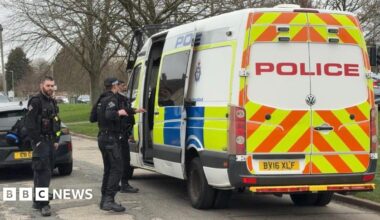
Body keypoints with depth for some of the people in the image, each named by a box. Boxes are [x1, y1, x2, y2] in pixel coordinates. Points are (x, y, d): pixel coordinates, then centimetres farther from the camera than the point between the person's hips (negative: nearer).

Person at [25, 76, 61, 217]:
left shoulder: (53, 102, 15)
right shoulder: (36, 102, -12)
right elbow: (29, 123, -18)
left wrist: (56, 140, 14)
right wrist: (37, 141, -19)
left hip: (50, 142, 8)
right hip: (40, 142, -8)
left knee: (44, 172, 13)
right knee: (43, 173, -13)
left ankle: (37, 201, 22)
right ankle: (43, 205, -13)